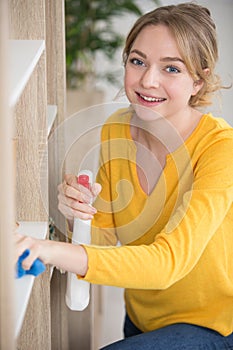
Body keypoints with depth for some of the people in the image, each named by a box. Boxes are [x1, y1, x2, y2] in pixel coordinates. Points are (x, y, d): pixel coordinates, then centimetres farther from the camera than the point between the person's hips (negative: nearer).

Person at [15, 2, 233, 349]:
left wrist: (59, 252, -49)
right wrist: (81, 218, -26)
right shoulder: (115, 129, -6)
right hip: (141, 319, 6)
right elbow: (106, 240, -2)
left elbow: (169, 261, -35)